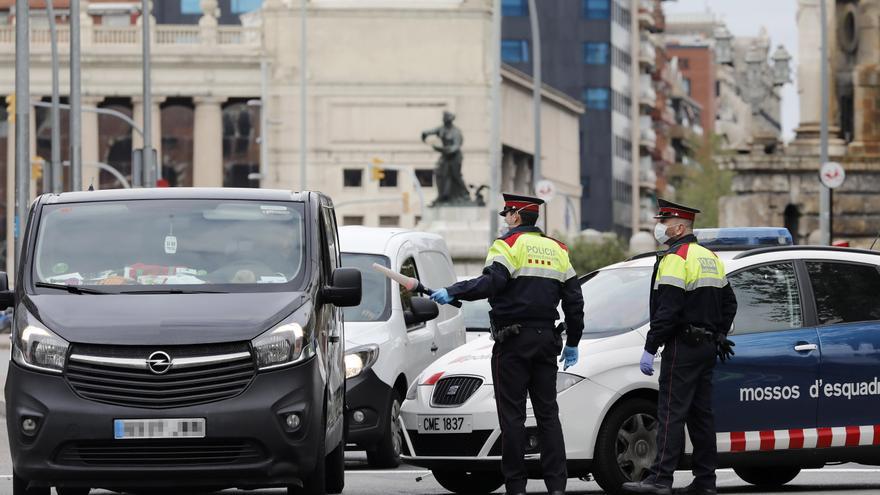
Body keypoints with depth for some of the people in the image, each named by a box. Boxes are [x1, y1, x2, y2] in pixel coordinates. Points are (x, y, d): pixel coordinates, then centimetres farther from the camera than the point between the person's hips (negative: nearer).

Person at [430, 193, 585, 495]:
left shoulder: (508, 244, -6)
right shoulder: (557, 249, 15)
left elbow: (492, 282, -23)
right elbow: (574, 300, 17)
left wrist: (452, 293, -21)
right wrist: (572, 343, 24)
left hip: (514, 341, -6)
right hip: (546, 340, 6)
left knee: (512, 414, -3)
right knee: (547, 413, 8)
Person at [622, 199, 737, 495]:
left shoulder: (675, 259, -13)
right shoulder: (710, 258, 17)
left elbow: (667, 310, -20)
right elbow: (728, 303, 23)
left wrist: (650, 349, -18)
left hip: (682, 348, -9)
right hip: (706, 348, 9)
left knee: (671, 413, -11)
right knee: (701, 413, 10)